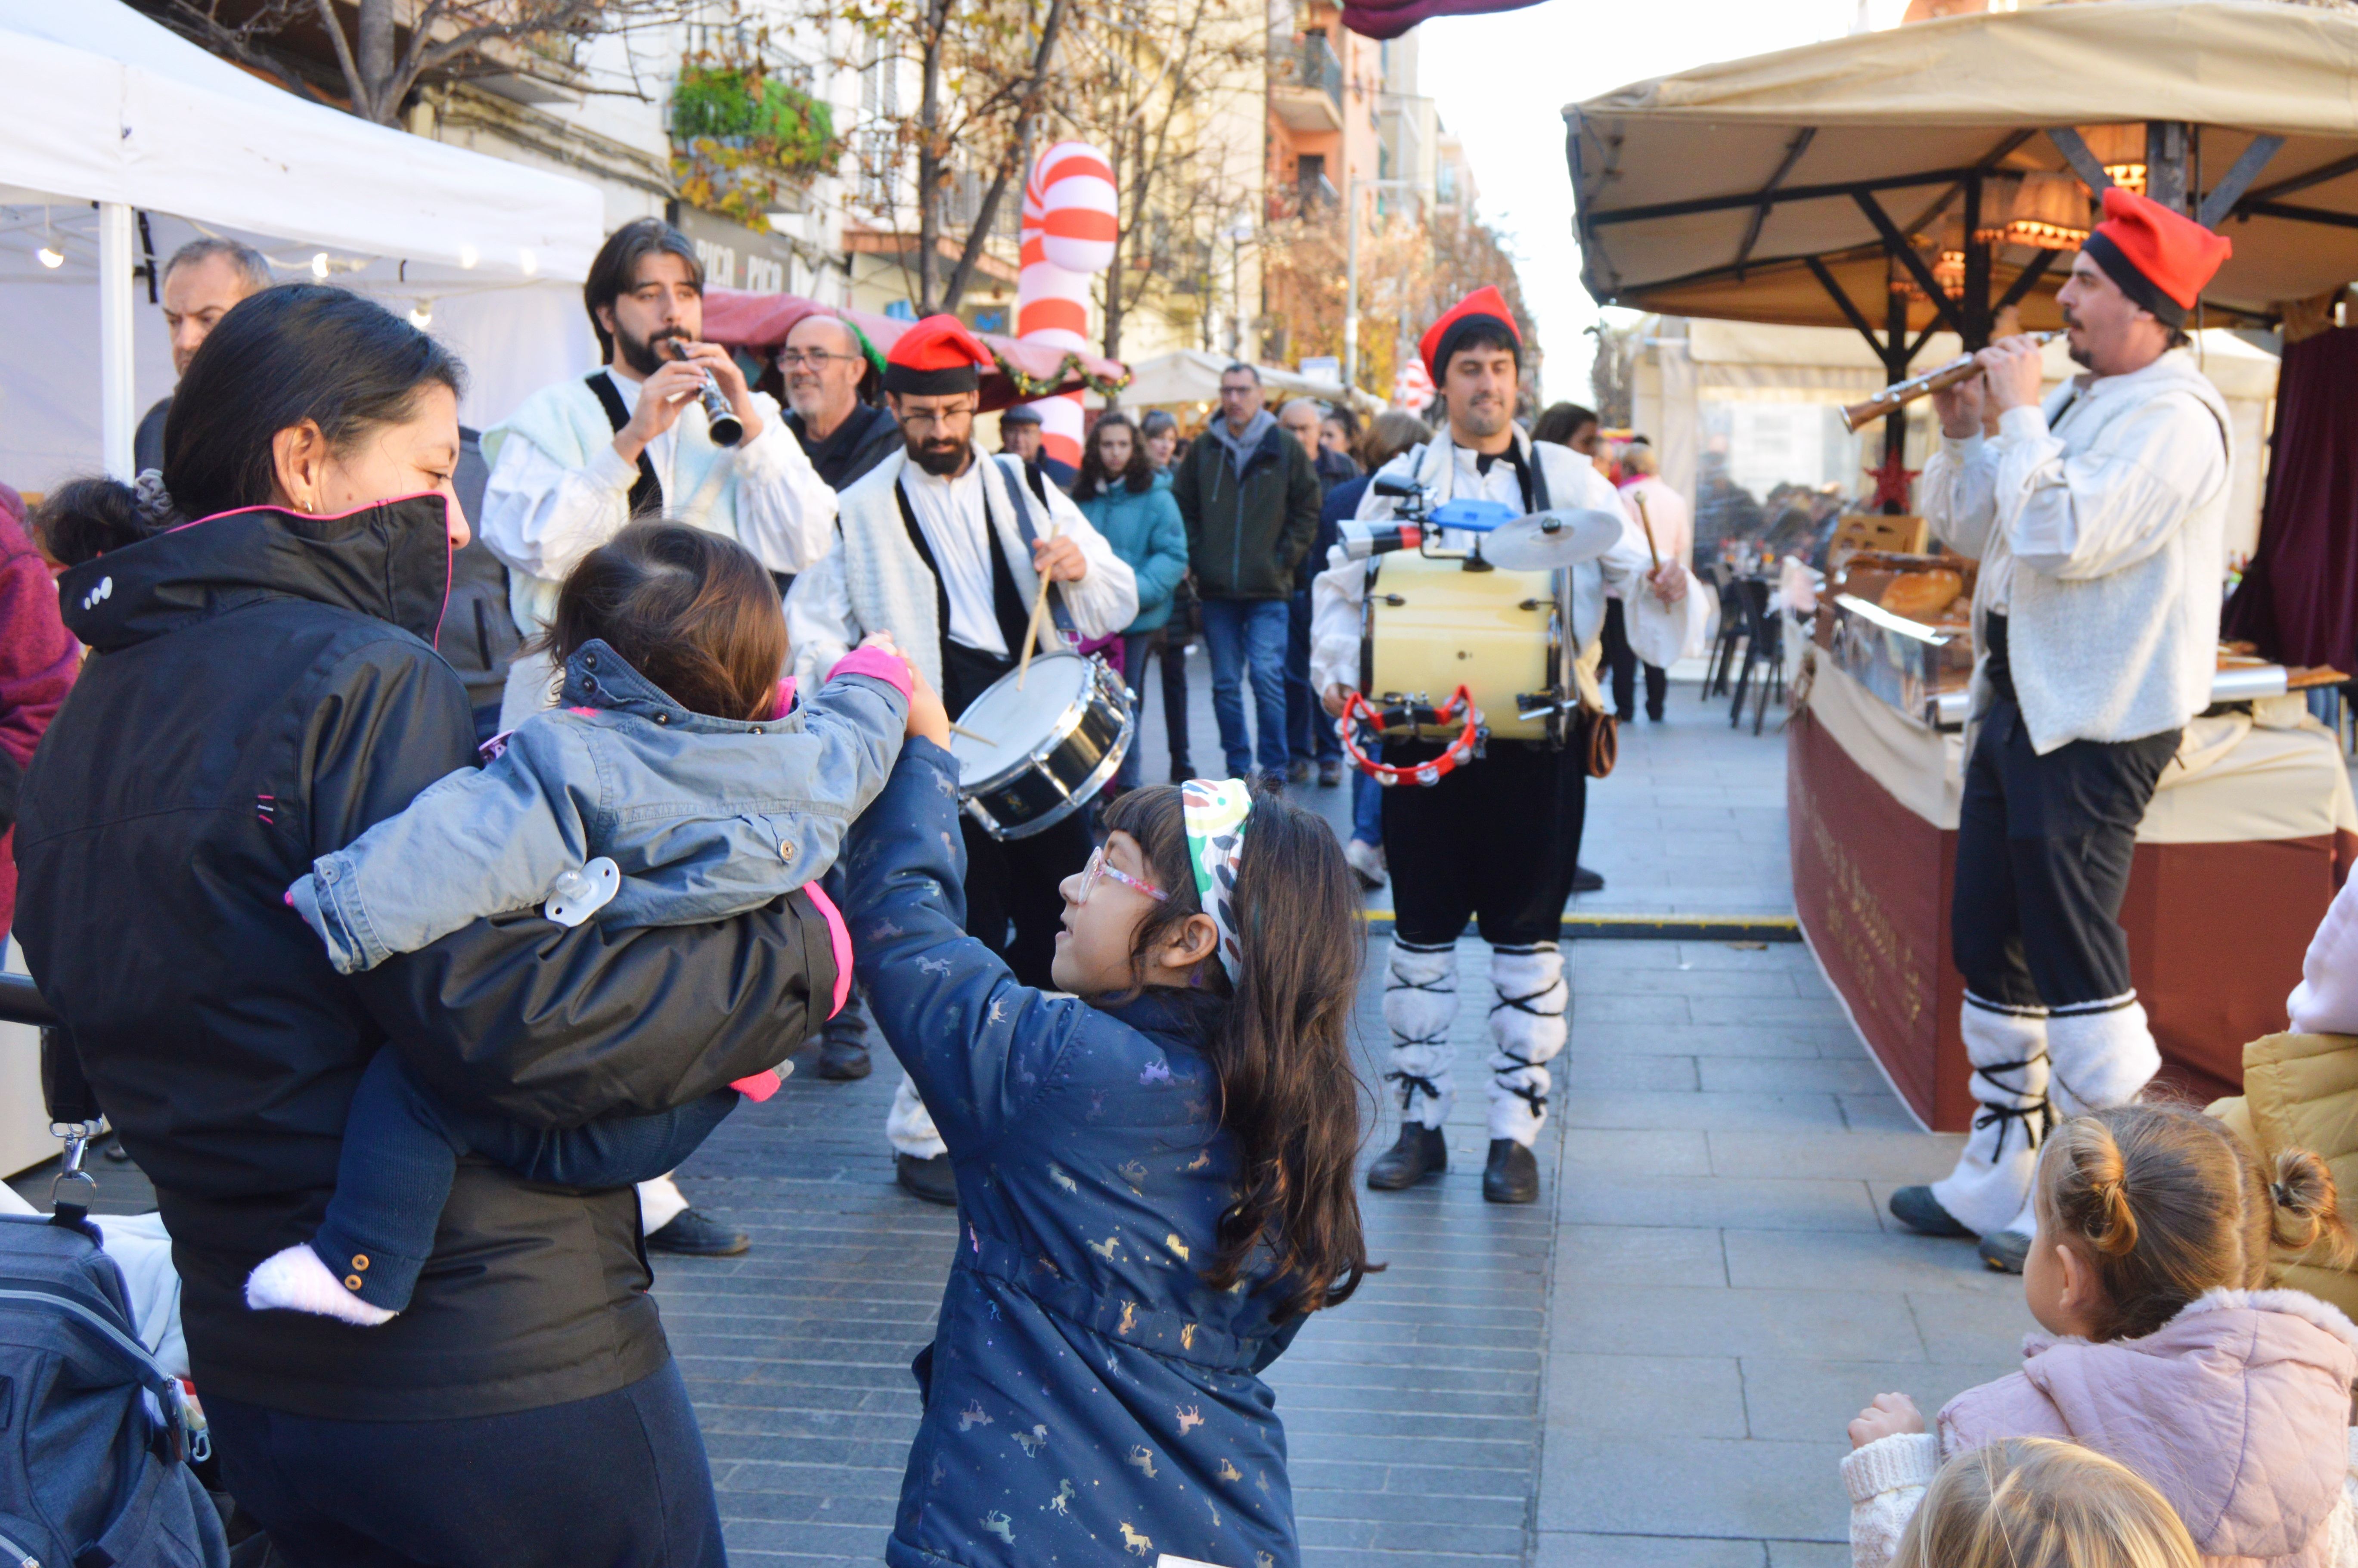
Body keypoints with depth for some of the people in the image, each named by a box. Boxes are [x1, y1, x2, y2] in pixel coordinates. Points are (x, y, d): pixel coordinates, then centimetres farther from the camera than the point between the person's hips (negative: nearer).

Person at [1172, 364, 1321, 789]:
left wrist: (1284, 560, -3)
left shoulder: (1287, 449, 2)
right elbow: (1183, 510, 13)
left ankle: (1275, 770, -1)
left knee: (1267, 678, -10)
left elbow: (1307, 511, 5)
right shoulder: (1203, 450, 8)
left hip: (1269, 592, -3)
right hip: (1216, 591, 3)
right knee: (1226, 684, 6)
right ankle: (1238, 769, 15)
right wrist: (1195, 560, 2)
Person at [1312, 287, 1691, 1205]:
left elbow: (1627, 560, -1)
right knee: (1421, 932, 6)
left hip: (1537, 737, -1)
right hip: (1421, 734, 1)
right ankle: (1421, 1121, 19)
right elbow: (1342, 588, 11)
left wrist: (1663, 581, -24)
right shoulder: (1400, 482, 10)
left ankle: (1516, 1134, 11)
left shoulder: (1567, 479, 8)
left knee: (1526, 937, 2)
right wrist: (1337, 670, -7)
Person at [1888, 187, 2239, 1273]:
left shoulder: (2173, 419, -14)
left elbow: (2062, 537, -27)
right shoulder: (2076, 402, 16)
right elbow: (1967, 528, 19)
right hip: (2020, 702, 10)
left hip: (2098, 725, -10)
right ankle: (1999, 1182, 25)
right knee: (1991, 946, 14)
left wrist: (2020, 416, -17)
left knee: (2073, 959, -7)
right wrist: (1965, 435, 3)